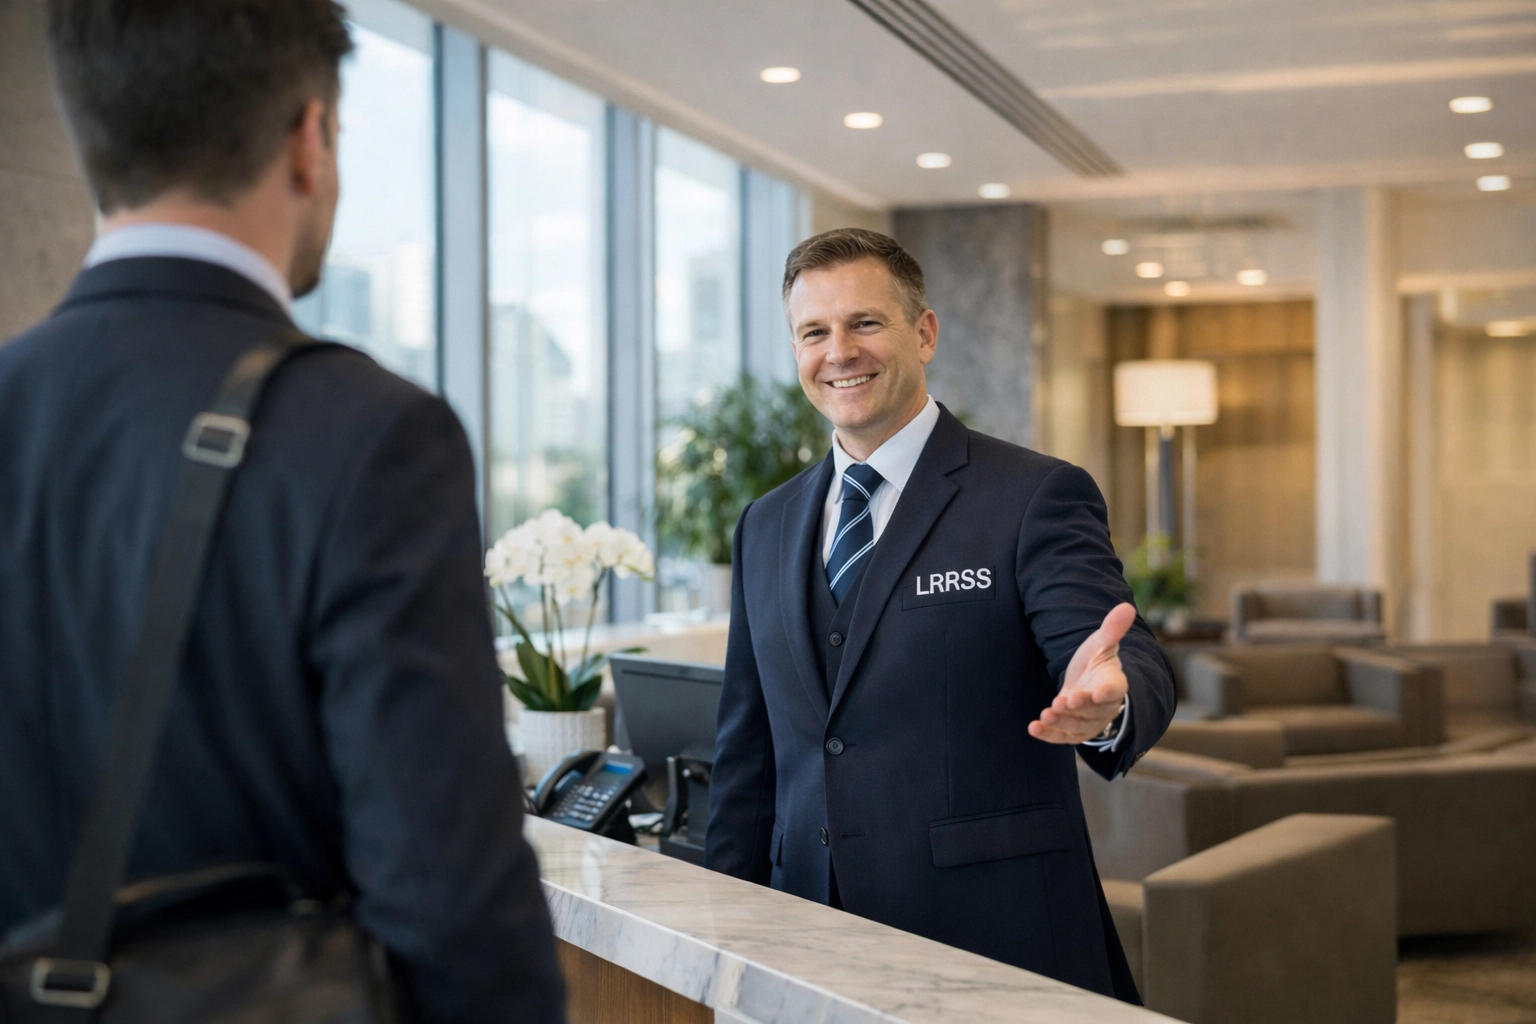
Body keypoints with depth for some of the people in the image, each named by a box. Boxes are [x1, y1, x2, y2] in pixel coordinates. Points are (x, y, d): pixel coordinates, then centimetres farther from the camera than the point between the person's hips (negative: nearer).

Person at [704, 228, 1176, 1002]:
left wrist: (1105, 700, -40)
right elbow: (747, 754, 15)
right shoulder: (766, 528, 12)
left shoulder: (1037, 497, -5)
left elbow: (1133, 667, -18)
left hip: (995, 940, -4)